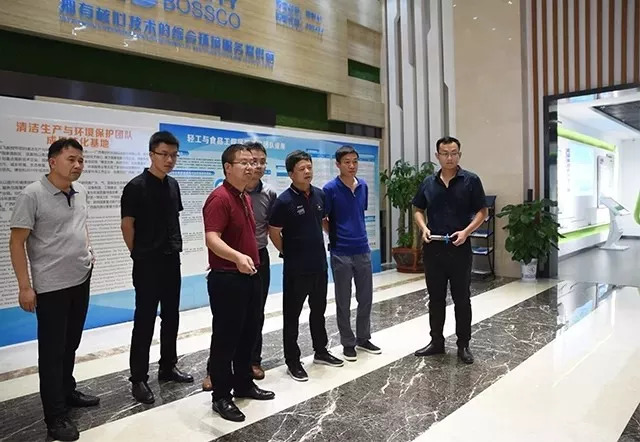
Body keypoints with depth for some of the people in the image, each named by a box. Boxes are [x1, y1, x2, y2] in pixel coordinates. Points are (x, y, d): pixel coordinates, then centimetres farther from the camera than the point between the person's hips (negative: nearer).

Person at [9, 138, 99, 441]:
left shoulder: (80, 191, 5)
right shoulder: (32, 195, -14)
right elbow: (16, 243, -13)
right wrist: (25, 287, -15)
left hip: (81, 280, 6)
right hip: (51, 287, -6)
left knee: (70, 344, 19)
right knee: (52, 350, 3)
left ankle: (67, 392, 38)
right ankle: (55, 417, 14)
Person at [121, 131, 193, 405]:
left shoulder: (173, 185, 8)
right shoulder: (136, 186, -11)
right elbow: (127, 225, -8)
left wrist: (174, 248, 10)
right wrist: (140, 254, 0)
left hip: (172, 261, 7)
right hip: (147, 264, -6)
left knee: (171, 317, 14)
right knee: (145, 321, 1)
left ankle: (168, 367, 29)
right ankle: (138, 378, 13)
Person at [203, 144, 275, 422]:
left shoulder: (245, 197, 13)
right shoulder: (219, 198, -17)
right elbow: (211, 238, -28)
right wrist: (237, 257, -43)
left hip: (251, 276, 9)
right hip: (227, 279, -9)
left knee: (248, 334, 18)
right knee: (225, 338, 2)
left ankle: (243, 384, 33)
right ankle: (221, 397, 15)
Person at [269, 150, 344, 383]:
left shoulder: (319, 195, 2)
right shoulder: (285, 201, -16)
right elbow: (274, 233, -9)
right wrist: (289, 254, 0)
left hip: (319, 264, 6)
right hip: (296, 268, -6)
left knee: (319, 310, 19)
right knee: (292, 315, 6)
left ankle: (321, 351, 35)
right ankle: (292, 361, 19)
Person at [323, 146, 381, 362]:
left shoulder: (363, 186, 5)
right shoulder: (330, 189, -12)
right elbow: (322, 220, -6)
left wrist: (358, 235, 13)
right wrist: (337, 236, 1)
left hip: (363, 250, 5)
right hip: (340, 252, -5)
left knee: (366, 298, 12)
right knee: (343, 301, 6)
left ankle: (363, 338, 29)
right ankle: (348, 343, 20)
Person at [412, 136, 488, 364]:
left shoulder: (471, 180, -2)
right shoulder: (428, 182, 7)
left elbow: (482, 211, -2)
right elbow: (418, 210, 15)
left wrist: (466, 231, -16)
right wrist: (423, 228, -4)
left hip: (460, 248, -3)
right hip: (433, 248, 3)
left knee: (461, 298, 6)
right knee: (435, 298, 11)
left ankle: (463, 345, 18)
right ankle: (436, 341, 24)